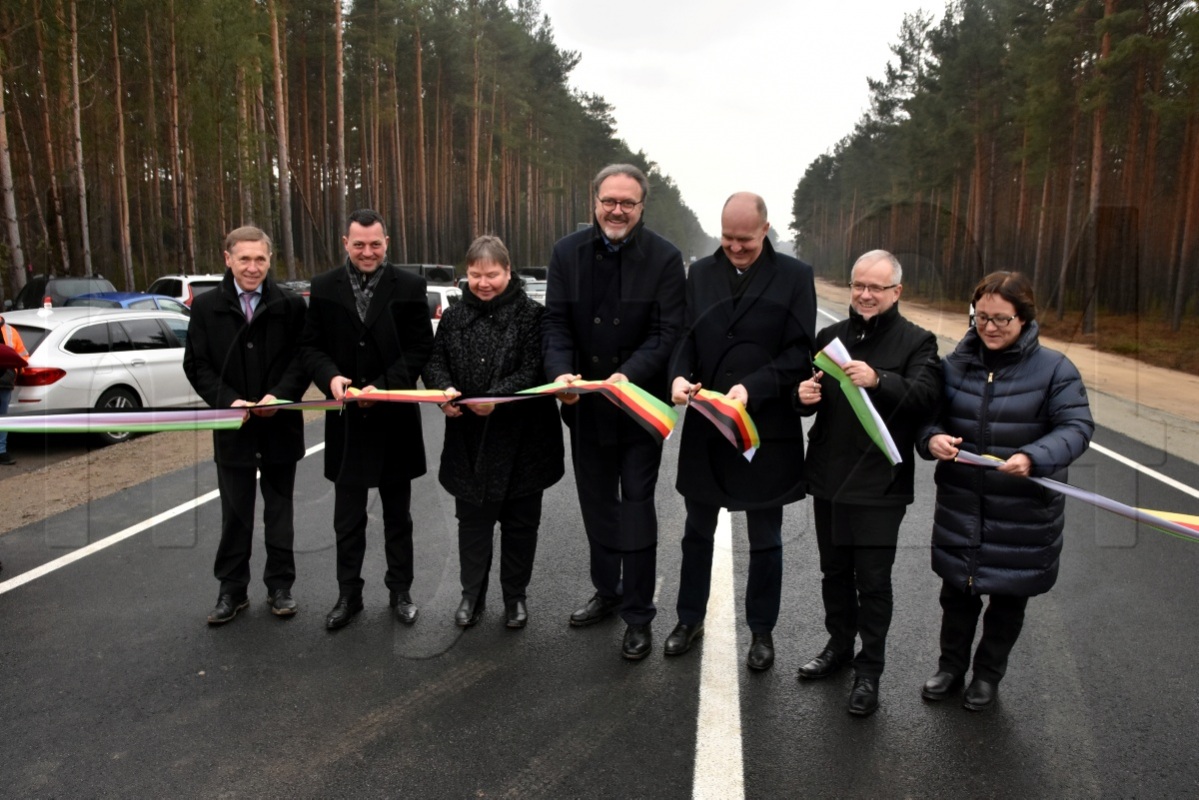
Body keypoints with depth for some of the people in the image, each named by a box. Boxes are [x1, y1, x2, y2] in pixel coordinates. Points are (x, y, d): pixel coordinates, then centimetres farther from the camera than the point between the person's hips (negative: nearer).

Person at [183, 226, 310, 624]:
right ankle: (232, 590, 24)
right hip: (232, 427, 1)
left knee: (279, 512, 12)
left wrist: (279, 395, -19)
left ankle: (280, 586, 26)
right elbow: (197, 365, 0)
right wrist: (228, 401, -15)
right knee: (234, 515, 11)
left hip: (280, 426, -1)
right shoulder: (206, 306, 0)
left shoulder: (291, 304, -3)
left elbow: (302, 358, -4)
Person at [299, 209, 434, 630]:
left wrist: (384, 385, -17)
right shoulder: (324, 287, 3)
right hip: (346, 418, 2)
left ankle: (400, 591, 27)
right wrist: (330, 377, -16)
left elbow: (421, 347, -5)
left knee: (397, 514, 13)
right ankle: (348, 594, 24)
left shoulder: (409, 286, -4)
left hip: (395, 417, -1)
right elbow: (310, 345, 4)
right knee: (347, 515, 10)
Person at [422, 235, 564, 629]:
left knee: (520, 520, 11)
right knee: (472, 518, 14)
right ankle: (472, 594, 30)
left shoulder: (531, 314, -7)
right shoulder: (455, 316, 7)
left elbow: (534, 371, -14)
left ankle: (515, 595, 28)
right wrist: (444, 389, -17)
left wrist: (497, 398, -29)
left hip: (520, 438, -3)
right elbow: (435, 362, 5)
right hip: (469, 438, 3)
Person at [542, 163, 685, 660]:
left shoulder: (664, 258, -9)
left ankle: (638, 615, 16)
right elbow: (555, 322, -3)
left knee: (636, 507, 3)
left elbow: (666, 332, -13)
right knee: (596, 503, 18)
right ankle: (607, 592, 37)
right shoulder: (567, 252, 0)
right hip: (585, 404, 4)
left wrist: (629, 375, -29)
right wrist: (561, 372, -21)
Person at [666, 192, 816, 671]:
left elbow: (799, 353, -9)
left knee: (765, 540, 12)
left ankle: (762, 631, 31)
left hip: (766, 429, -3)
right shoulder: (701, 273, 6)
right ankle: (690, 619, 35)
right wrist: (679, 376, -17)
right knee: (697, 530, 16)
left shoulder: (794, 276, -4)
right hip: (704, 425, 3)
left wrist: (752, 387, -24)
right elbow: (685, 337, 4)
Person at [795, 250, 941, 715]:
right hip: (828, 476, 5)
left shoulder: (916, 342, -5)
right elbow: (810, 396, 14)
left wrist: (879, 381, -37)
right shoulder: (831, 336, 10)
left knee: (873, 579, 3)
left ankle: (869, 671, 18)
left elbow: (925, 396, -21)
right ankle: (840, 645, 37)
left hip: (879, 483, -5)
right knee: (834, 570, 18)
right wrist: (805, 395, -9)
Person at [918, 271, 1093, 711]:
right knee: (956, 591, 16)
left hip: (1023, 510, -2)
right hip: (960, 505, 2)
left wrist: (1033, 458, -30)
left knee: (1008, 597, 15)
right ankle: (950, 666, 38)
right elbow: (929, 414, 3)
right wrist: (932, 440, -20)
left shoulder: (1053, 368, -10)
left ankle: (988, 674, 37)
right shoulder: (956, 363, -2)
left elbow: (1076, 427, -13)